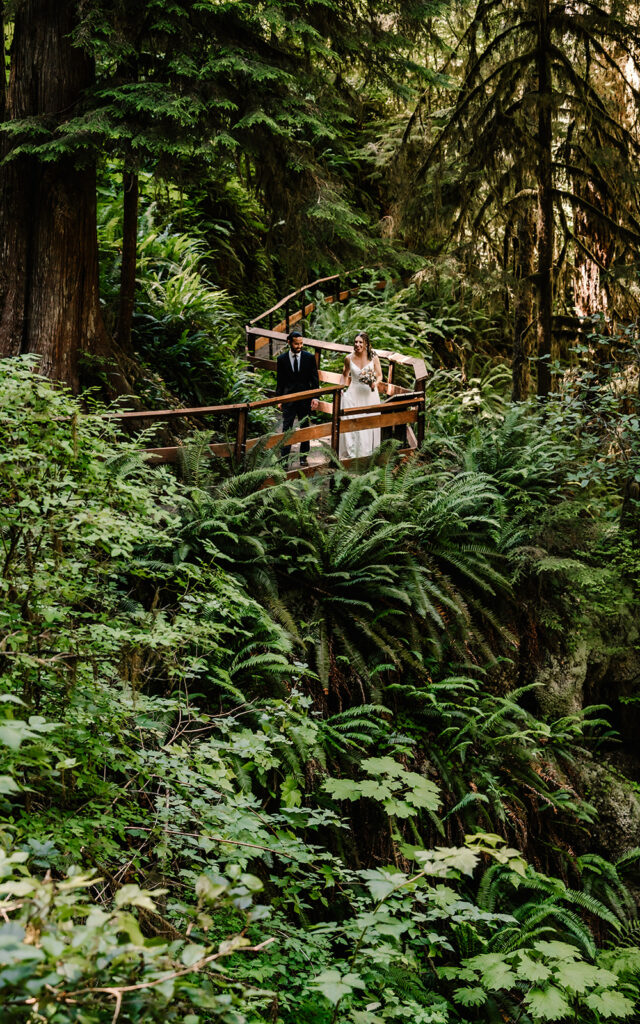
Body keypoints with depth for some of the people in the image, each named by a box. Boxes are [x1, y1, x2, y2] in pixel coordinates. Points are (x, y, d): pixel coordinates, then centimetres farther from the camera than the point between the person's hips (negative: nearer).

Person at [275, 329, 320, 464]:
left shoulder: (309, 357, 1)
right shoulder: (282, 359, 1)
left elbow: (314, 379, 3)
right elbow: (280, 381, 6)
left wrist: (315, 397, -4)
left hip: (305, 399, 1)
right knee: (287, 429, -2)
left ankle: (303, 457, 20)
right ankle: (284, 458, -1)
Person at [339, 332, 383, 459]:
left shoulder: (373, 358, -5)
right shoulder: (349, 358, -1)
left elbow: (379, 375, 5)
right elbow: (345, 374, 15)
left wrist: (375, 383, -15)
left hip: (369, 394, -1)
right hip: (353, 394, 1)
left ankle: (368, 451, 16)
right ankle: (351, 452, -1)